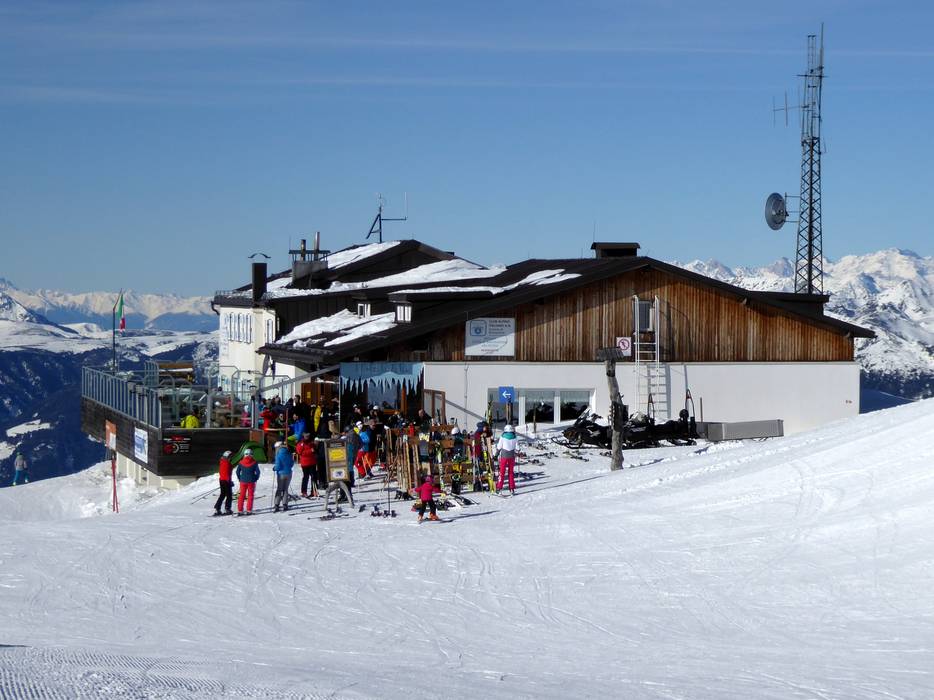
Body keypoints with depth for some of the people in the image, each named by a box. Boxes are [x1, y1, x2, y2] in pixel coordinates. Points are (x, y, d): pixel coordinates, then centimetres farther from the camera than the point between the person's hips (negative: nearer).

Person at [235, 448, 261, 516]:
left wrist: (240, 479, 13)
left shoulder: (241, 462, -1)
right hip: (251, 481, -2)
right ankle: (249, 510, 1)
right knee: (250, 495, 5)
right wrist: (255, 479, 8)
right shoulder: (254, 462, -6)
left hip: (243, 481, 2)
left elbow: (237, 472, 2)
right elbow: (257, 472, -6)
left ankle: (240, 510, 5)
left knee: (241, 496, 8)